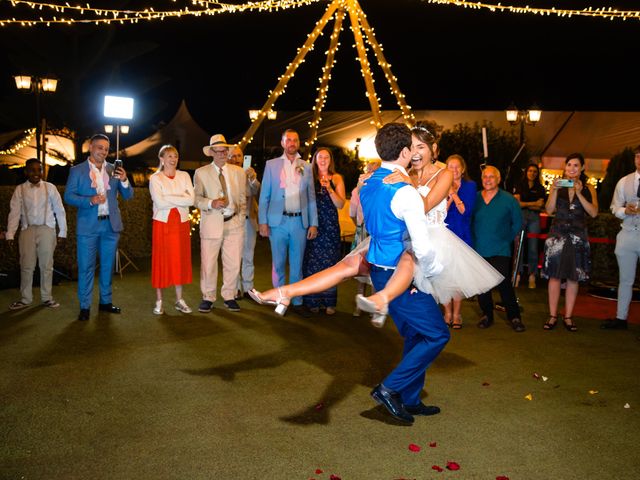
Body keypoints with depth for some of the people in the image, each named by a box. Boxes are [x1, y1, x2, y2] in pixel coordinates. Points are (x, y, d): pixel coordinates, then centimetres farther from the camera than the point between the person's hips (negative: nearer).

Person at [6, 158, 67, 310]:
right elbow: (14, 212, -1)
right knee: (26, 266, 5)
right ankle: (25, 299, 16)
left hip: (47, 230, 0)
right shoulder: (20, 189, 2)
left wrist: (62, 231, 2)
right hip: (27, 230, 1)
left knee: (46, 265, 7)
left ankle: (46, 298, 18)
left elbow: (59, 210, 4)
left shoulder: (50, 187, 1)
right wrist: (10, 234, -9)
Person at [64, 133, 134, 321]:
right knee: (86, 267, -1)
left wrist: (124, 180, -14)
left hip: (111, 225, 3)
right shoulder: (77, 170, 1)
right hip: (88, 226, -3)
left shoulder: (114, 169, 9)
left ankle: (106, 301, 23)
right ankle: (85, 306, 7)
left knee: (108, 266, 11)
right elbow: (68, 196, -4)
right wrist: (90, 200, -19)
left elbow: (128, 195, 6)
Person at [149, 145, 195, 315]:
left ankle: (179, 300, 16)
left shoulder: (184, 176, 6)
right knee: (161, 261, 1)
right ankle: (159, 301, 10)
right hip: (163, 223, -3)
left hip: (182, 223, 3)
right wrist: (181, 199, -11)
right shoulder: (155, 178, -2)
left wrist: (169, 198, -13)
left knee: (180, 260, 7)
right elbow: (160, 203, -16)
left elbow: (191, 200, -7)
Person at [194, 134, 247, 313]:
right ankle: (208, 298, 15)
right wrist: (211, 203, -15)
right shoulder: (201, 173, 5)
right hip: (211, 223, -2)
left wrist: (241, 217, 5)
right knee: (208, 263, 0)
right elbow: (196, 198, 3)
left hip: (234, 223, 2)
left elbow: (243, 197, 13)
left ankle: (229, 296, 19)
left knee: (233, 263, 4)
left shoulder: (238, 172, 11)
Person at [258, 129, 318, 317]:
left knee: (297, 265, 7)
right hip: (278, 221, -1)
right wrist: (262, 221, -4)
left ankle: (297, 302, 15)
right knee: (279, 264, 5)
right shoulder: (271, 165, 5)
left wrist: (313, 223, 3)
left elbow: (311, 197, 9)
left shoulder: (306, 167, 10)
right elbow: (264, 195, 4)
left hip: (300, 222, 1)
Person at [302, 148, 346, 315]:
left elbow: (340, 204, -2)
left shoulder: (336, 178, 6)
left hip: (330, 226, 0)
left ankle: (329, 302, 9)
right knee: (312, 262, -1)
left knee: (329, 263, 2)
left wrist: (329, 189, -14)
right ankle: (312, 301, 8)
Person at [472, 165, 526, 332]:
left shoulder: (509, 199, 1)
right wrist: (475, 240, 5)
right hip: (478, 250, 3)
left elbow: (517, 223, 8)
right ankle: (487, 315, 23)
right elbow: (468, 221, 12)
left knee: (503, 283, -10)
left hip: (500, 251, -3)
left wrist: (506, 239, 3)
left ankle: (514, 316, 4)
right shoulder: (475, 198, 4)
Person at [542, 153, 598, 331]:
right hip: (557, 234, 0)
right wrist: (554, 190, -14)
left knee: (573, 277, 4)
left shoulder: (588, 188, 5)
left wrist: (579, 194, -14)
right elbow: (549, 210, -3)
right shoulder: (557, 185, 5)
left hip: (578, 236, 0)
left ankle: (568, 317, 13)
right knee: (555, 276, 0)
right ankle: (553, 316, 8)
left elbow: (594, 213, -7)